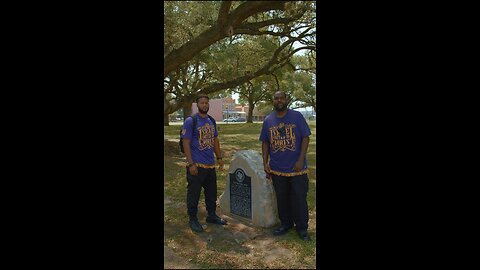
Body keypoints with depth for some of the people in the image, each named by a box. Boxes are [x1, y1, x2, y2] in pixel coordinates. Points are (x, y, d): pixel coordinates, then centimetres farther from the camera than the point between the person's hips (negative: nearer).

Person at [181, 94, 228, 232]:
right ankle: (193, 219, 19)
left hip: (210, 165, 7)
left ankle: (211, 215, 32)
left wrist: (219, 158, 14)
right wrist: (191, 164, -18)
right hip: (196, 165, -7)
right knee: (193, 194, 4)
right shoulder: (190, 121, -10)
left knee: (212, 193, 17)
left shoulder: (211, 121, 10)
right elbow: (186, 143, -13)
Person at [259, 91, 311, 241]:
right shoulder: (268, 120, 6)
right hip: (277, 169, 3)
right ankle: (286, 224, 32)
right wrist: (265, 163, 1)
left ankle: (302, 228, 20)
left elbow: (305, 138, -5)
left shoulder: (297, 117, -3)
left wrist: (301, 160, -14)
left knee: (299, 199, 3)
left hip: (297, 168, -3)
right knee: (282, 199, 14)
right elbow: (265, 143, 9)